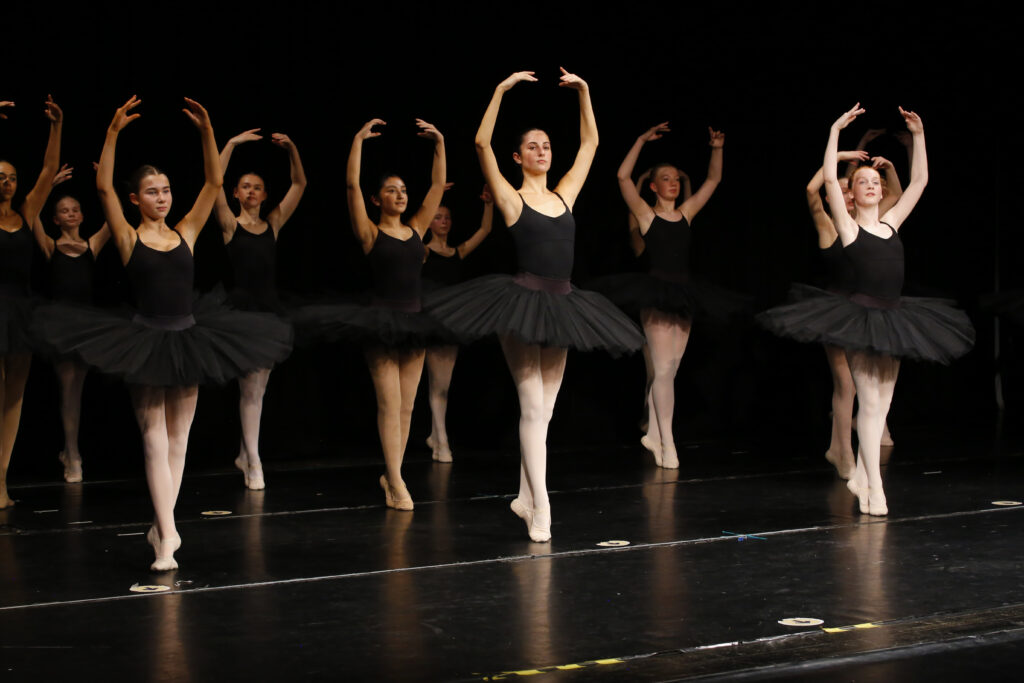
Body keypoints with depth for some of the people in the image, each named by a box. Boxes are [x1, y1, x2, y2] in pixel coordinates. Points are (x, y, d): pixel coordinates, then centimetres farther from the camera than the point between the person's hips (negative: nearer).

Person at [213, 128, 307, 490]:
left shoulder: (273, 225, 10)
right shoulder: (231, 225, 1)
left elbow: (299, 184, 9)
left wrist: (292, 148, -2)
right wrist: (232, 144, -14)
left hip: (271, 307, 4)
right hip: (242, 306, -4)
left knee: (257, 388, 12)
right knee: (250, 386, -6)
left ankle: (245, 453, 27)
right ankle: (254, 465, -3)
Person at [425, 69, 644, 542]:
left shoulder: (564, 195, 12)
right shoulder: (511, 198, -2)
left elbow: (590, 142, 18)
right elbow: (482, 144, -13)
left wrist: (583, 91, 12)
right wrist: (501, 90, -15)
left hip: (561, 306, 6)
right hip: (523, 302, -5)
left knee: (543, 409, 10)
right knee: (533, 406, -8)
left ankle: (525, 498, 21)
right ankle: (540, 510, -6)